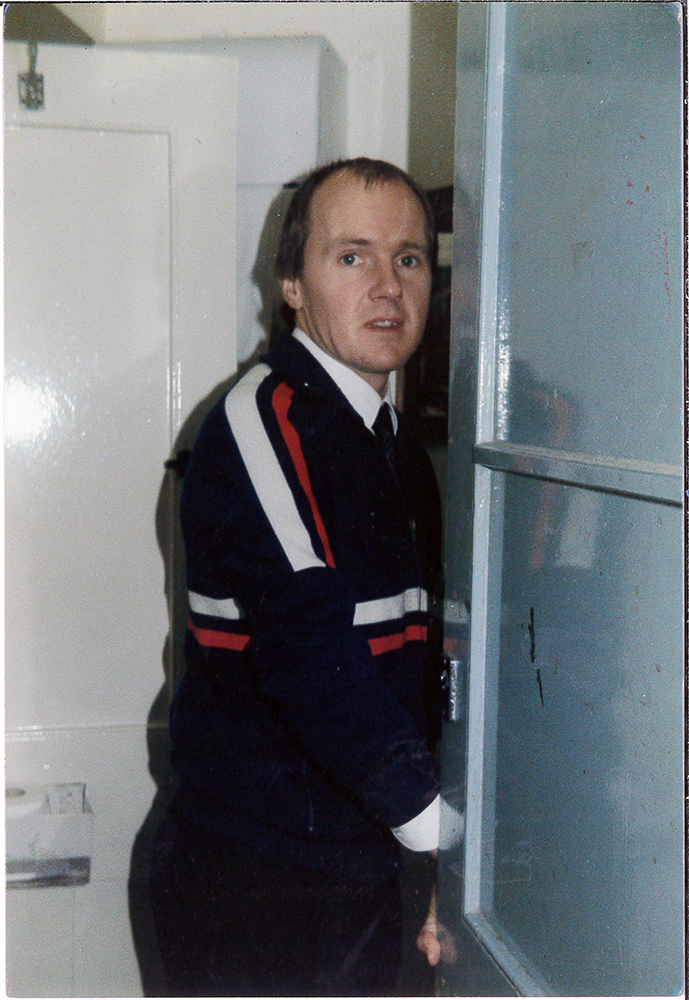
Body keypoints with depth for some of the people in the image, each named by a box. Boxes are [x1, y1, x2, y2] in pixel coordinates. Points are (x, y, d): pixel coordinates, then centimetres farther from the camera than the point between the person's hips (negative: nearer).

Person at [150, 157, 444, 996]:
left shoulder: (394, 439, 11)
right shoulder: (261, 422, -16)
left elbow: (408, 657, 11)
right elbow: (314, 659, -26)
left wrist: (449, 863, 5)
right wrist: (447, 834, -29)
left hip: (367, 863, 8)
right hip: (258, 885, -7)